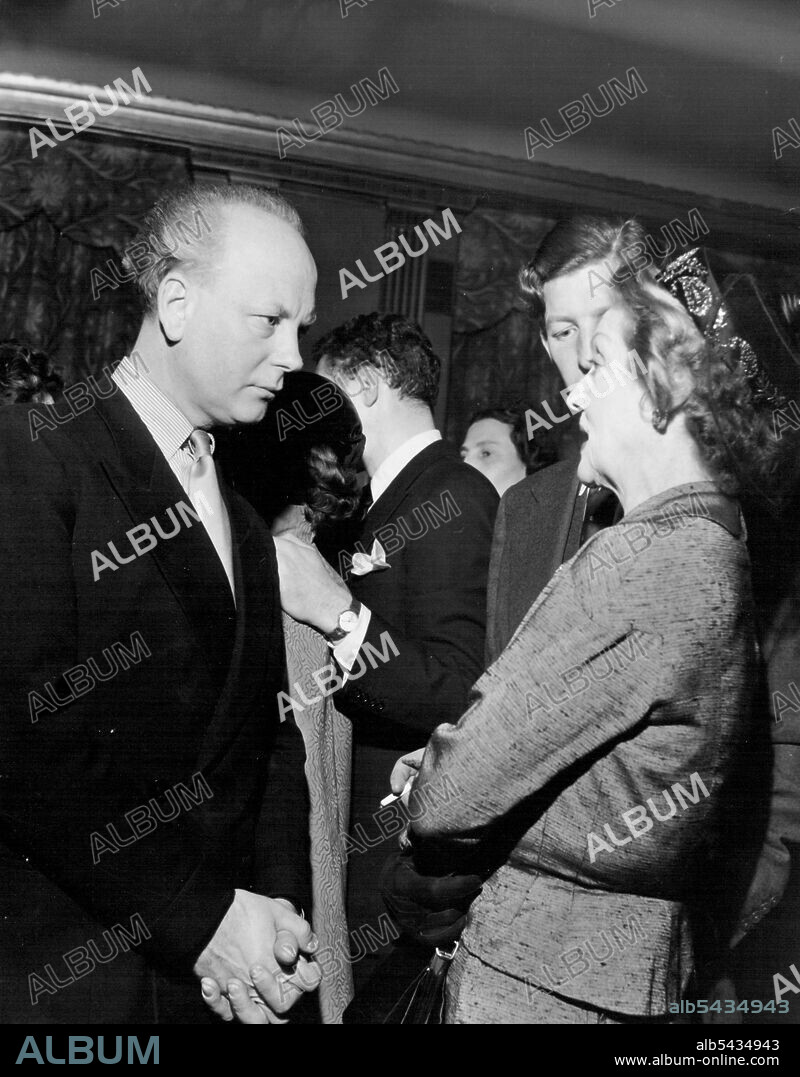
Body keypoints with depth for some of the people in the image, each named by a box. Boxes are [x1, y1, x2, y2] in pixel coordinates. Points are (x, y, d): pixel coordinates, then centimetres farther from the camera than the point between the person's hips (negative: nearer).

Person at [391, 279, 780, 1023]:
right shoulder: (717, 548, 3)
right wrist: (452, 762, -1)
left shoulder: (636, 562, -26)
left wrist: (425, 790, -1)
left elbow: (453, 799, -21)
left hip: (548, 967, -8)